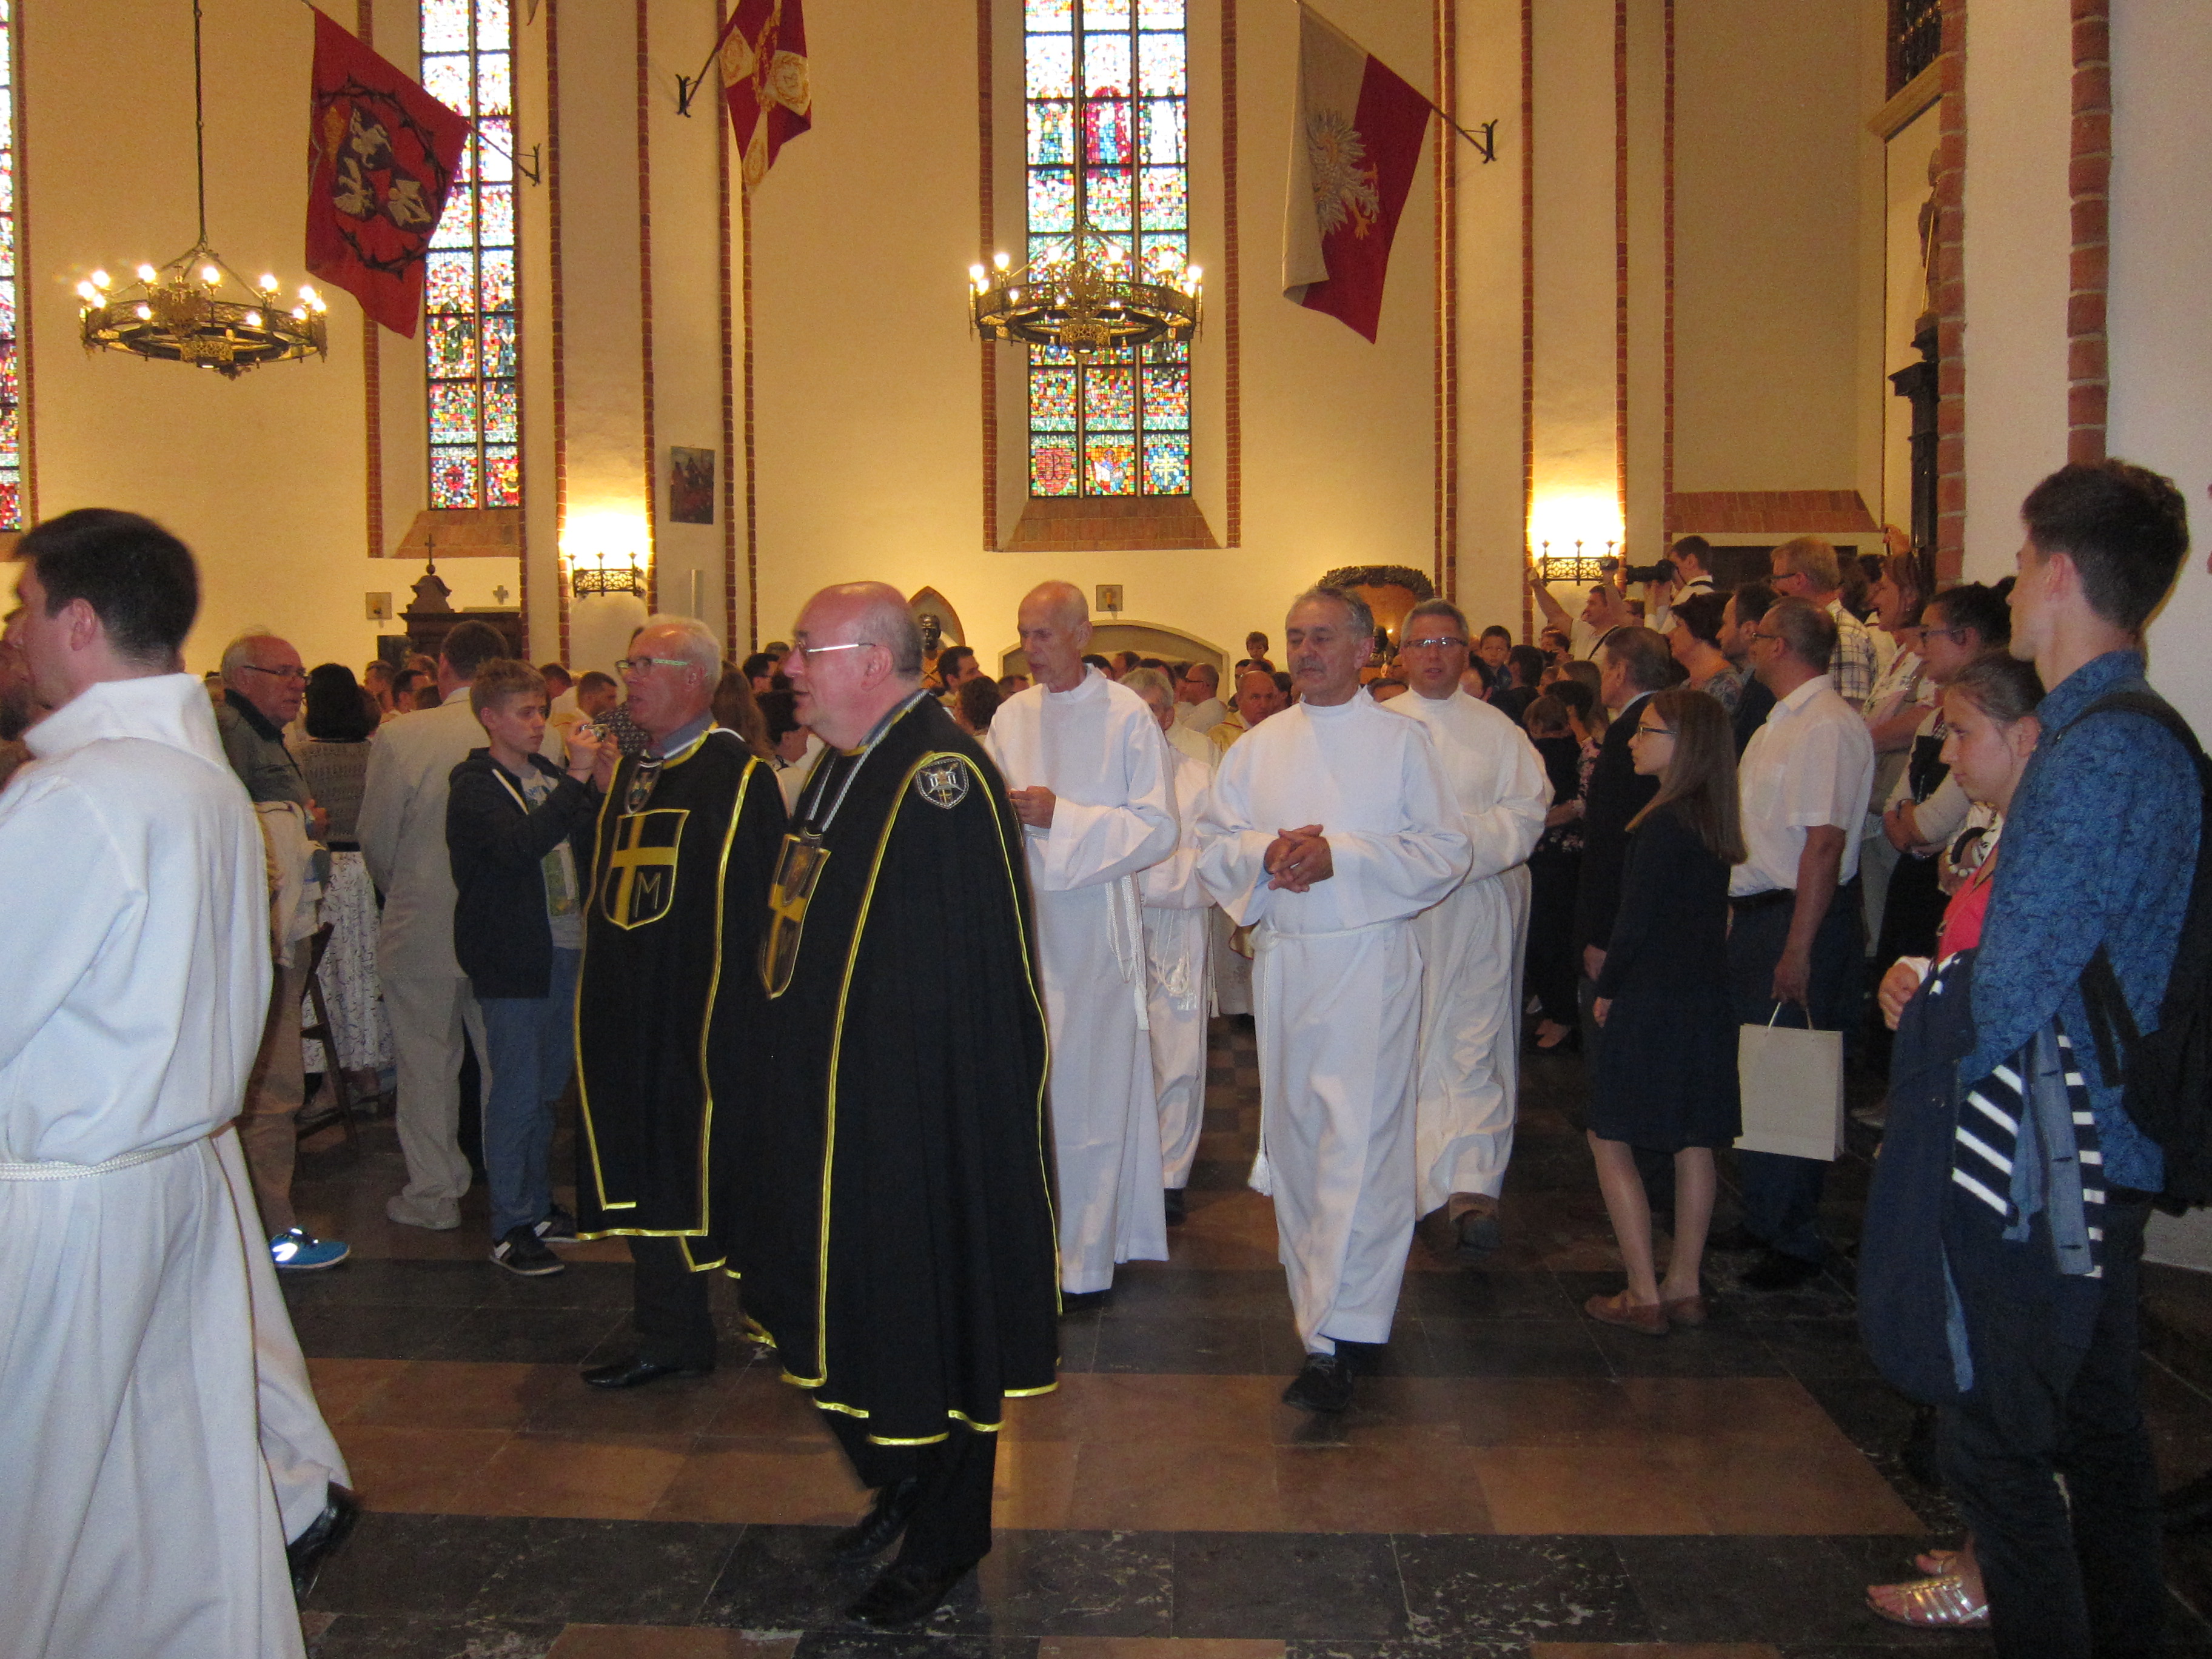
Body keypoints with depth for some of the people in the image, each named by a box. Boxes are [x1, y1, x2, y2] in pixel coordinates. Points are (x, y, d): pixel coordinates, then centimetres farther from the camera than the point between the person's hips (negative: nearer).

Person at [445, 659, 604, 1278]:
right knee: (516, 1093, -1)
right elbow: (518, 845, -27)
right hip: (513, 960, -7)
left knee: (546, 1089, 16)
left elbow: (593, 846, 12)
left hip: (563, 953, 7)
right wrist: (577, 780, -30)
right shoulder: (475, 786, -9)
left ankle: (538, 1207, 29)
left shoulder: (549, 778, 14)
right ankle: (510, 1227, 9)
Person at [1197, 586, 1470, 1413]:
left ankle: (1337, 1337, -8)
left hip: (1370, 958, -4)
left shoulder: (1403, 741, 1)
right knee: (1295, 1134, 11)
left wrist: (1339, 854, -16)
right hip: (1283, 962, 5)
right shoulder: (1258, 747, 12)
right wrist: (1268, 851, -12)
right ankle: (1321, 1299, 26)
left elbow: (1445, 849, -5)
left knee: (1359, 1142, -9)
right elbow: (1212, 843, 9)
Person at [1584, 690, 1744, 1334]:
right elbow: (1708, 916, 12)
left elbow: (1635, 922, -17)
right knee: (1693, 1144, 13)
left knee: (1610, 1139, 2)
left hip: (1652, 1007, -8)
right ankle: (1684, 1287, 23)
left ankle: (1644, 1297, 4)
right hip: (1707, 1002, 8)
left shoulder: (1662, 825, -18)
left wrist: (1606, 990, -2)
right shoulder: (1715, 821, 7)